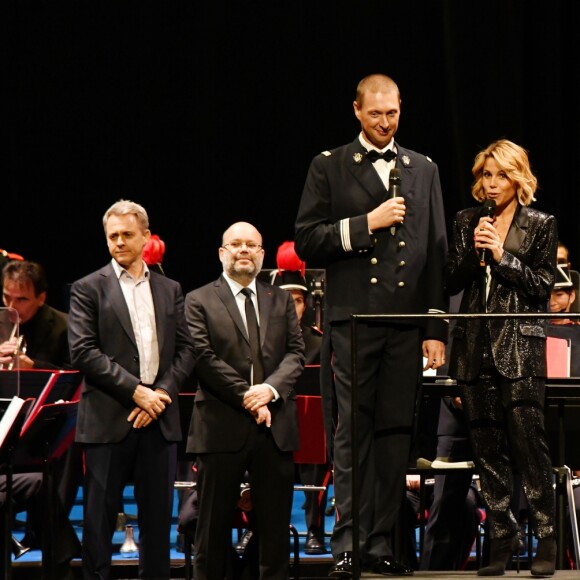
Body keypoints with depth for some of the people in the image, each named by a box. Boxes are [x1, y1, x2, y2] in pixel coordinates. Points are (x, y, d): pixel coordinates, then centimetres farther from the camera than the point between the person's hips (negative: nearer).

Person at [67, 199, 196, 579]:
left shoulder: (170, 290, 15)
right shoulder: (89, 289, 2)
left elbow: (186, 350, 10)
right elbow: (83, 352, -8)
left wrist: (161, 393, -7)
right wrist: (135, 390, -14)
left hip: (159, 418, 4)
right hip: (108, 419, -3)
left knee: (158, 516, 6)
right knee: (100, 515, -1)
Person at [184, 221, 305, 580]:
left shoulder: (281, 300, 15)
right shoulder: (200, 302, 3)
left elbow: (296, 353, 6)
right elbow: (204, 358, -8)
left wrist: (271, 388, -12)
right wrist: (246, 397, -15)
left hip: (275, 428, 3)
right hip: (222, 427, -3)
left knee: (276, 521, 5)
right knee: (215, 522, 2)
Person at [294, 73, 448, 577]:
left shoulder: (423, 170, 15)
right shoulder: (330, 168, 6)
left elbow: (436, 252, 13)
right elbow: (307, 242, -1)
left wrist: (436, 328, 7)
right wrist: (366, 223, -12)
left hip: (408, 323, 3)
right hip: (354, 320, -3)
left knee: (396, 431, 2)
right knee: (354, 432, -5)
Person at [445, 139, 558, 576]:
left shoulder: (540, 226, 4)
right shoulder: (467, 222, 13)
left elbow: (543, 287, -2)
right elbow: (451, 283, 10)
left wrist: (501, 256, -11)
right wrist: (473, 253, -7)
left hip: (520, 346, -4)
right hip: (476, 344, 4)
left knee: (528, 440, -11)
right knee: (487, 446, 3)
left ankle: (546, 539, -6)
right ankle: (502, 537, 8)